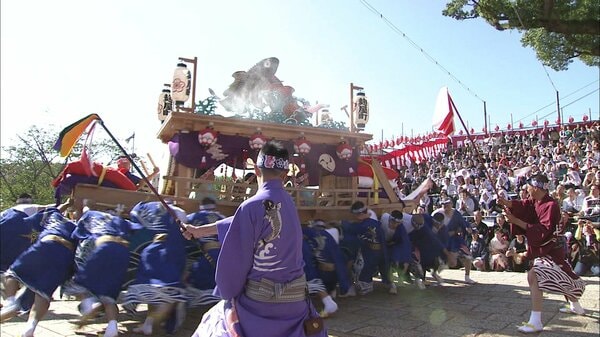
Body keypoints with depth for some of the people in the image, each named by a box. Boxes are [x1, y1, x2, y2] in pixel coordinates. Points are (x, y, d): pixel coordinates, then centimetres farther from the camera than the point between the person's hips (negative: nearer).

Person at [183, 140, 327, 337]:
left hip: (258, 300, -6)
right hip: (295, 299, 6)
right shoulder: (288, 202, 5)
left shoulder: (253, 206, -17)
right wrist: (201, 230, 25)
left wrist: (229, 296, 6)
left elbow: (235, 259, -13)